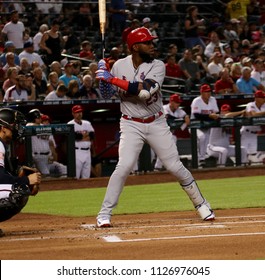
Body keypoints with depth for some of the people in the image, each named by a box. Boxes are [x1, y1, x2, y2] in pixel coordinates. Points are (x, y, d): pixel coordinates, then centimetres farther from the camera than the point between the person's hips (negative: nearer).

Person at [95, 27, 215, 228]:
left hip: (157, 124, 0)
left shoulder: (158, 66, -10)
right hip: (131, 125, 0)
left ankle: (201, 204, 22)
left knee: (175, 166, 3)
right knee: (124, 166, -18)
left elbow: (145, 91, -28)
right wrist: (104, 75, -10)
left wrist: (112, 79, -30)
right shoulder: (120, 65, -3)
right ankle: (104, 214, -11)